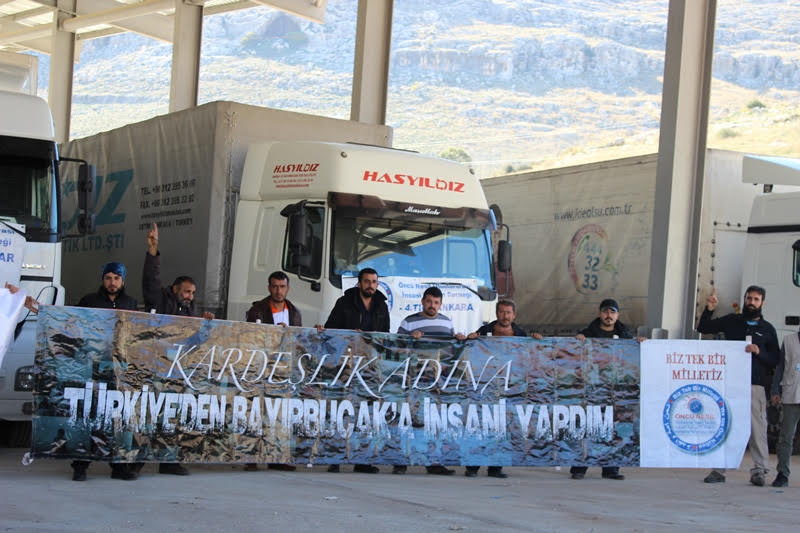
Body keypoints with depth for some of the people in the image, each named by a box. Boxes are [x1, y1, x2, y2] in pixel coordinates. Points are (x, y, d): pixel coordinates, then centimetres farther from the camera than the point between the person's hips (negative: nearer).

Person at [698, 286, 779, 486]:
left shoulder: (767, 329, 11)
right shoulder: (732, 321, 13)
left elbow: (775, 360, 8)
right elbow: (703, 328, 14)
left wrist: (759, 352, -10)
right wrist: (709, 310, -2)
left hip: (755, 385, -1)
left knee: (757, 427, -7)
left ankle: (759, 471, -2)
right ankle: (718, 470, 6)